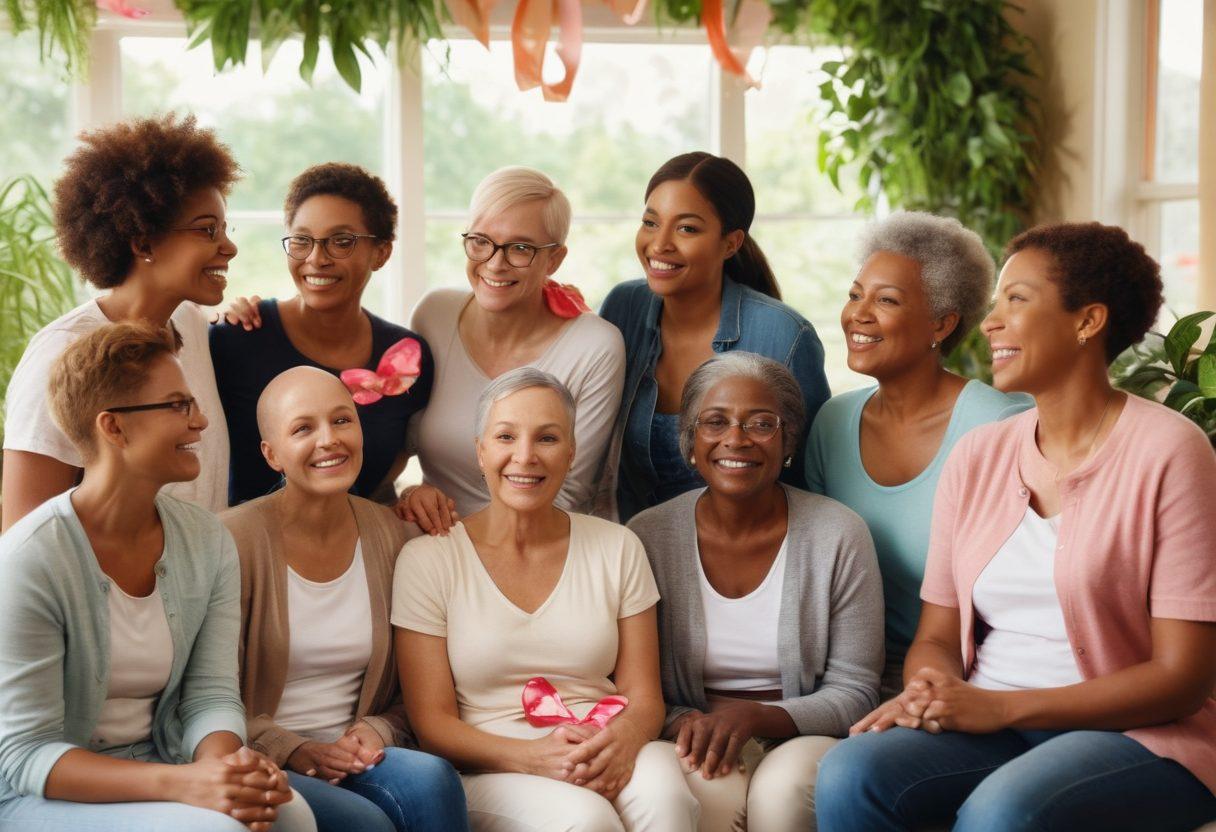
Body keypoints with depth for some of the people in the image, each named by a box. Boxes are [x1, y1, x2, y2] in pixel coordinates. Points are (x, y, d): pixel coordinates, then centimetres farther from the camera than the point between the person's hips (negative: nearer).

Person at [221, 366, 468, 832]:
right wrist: (295, 751, -17)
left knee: (431, 778, -28)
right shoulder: (233, 541, -7)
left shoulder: (395, 538, 6)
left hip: (357, 759, 5)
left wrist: (377, 731, -6)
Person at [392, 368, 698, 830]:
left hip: (607, 762, 3)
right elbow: (432, 722, -2)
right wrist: (528, 757, -21)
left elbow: (644, 700, 8)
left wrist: (620, 743, -18)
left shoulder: (617, 549, 10)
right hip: (488, 775, -3)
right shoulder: (427, 559, 2)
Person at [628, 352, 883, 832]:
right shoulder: (649, 537, 0)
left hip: (804, 738, 0)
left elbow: (853, 693, -2)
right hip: (697, 739, 0)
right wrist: (681, 722, -19)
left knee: (782, 789, -33)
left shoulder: (839, 536, -4)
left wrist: (756, 718, -20)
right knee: (710, 788, -34)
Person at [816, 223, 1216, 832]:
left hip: (1139, 736, -4)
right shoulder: (977, 455, 9)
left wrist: (999, 706, -18)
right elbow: (936, 636, 11)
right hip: (987, 722, 4)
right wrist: (932, 691, -15)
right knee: (848, 774, -26)